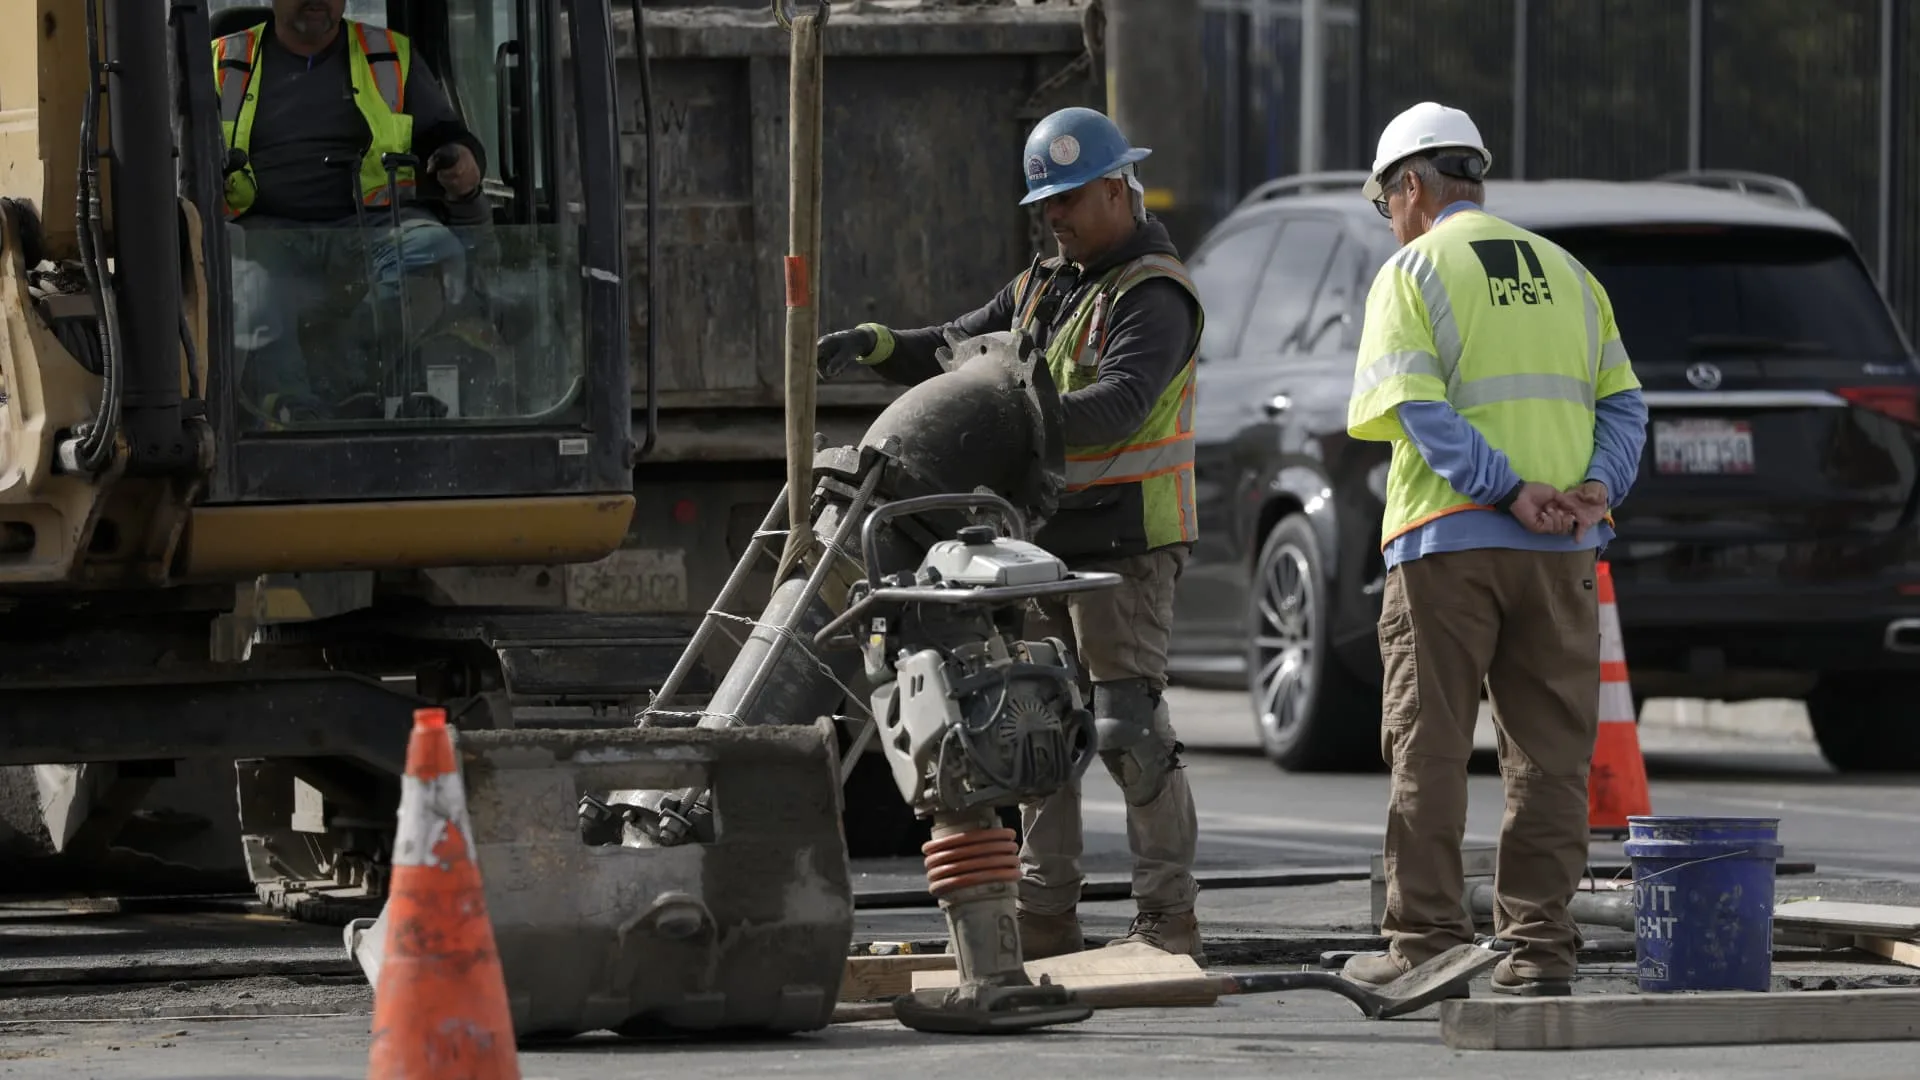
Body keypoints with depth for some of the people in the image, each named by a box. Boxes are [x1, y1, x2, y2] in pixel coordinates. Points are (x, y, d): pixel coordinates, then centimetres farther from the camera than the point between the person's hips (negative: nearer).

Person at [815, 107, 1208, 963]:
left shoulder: (1153, 296, -10)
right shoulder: (1044, 287, 18)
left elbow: (1121, 403, -25)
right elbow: (957, 351, 15)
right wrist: (876, 345, -4)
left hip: (1127, 544, -9)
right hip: (1049, 538, 9)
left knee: (1129, 727, -11)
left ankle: (1167, 919, -9)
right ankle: (1044, 918, 12)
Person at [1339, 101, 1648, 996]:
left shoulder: (1413, 272, 0)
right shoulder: (1566, 275, 16)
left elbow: (1418, 407, -14)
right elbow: (1622, 402, 8)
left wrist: (1508, 491, -17)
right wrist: (1595, 488, -5)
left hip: (1448, 539, -4)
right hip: (1558, 554, 4)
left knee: (1429, 747, 0)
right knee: (1549, 751, 5)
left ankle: (1425, 939, 0)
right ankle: (1539, 945, 3)